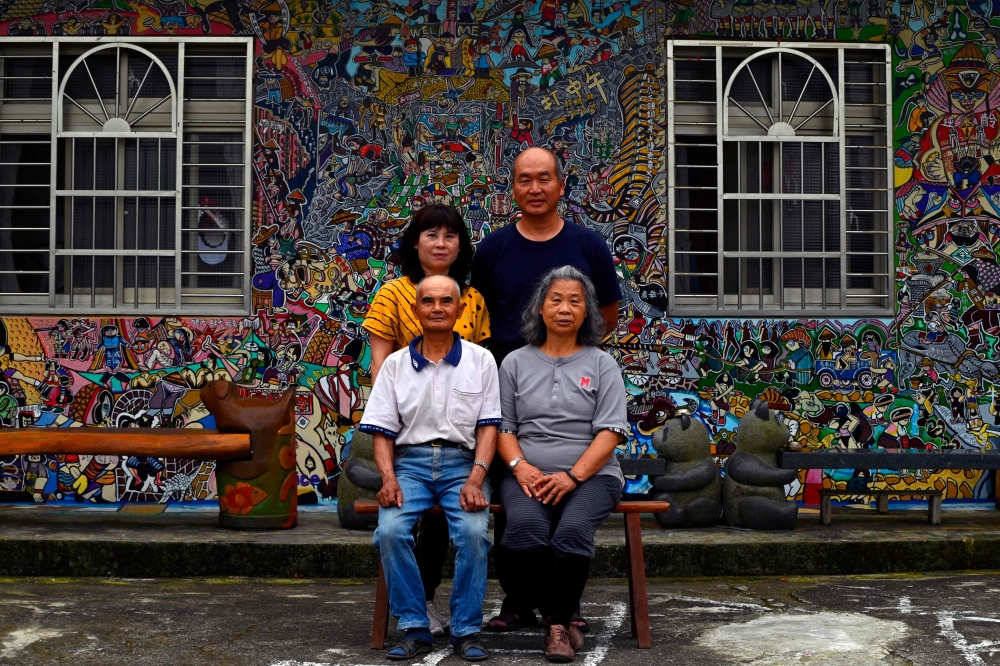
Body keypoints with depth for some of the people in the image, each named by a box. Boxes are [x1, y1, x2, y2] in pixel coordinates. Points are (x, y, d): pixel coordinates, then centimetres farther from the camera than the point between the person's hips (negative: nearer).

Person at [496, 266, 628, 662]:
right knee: (526, 529, -32)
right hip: (529, 474, 1)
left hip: (590, 474, -1)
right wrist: (520, 466, -11)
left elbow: (610, 432, -2)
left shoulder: (601, 364, 9)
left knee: (572, 532, -33)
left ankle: (558, 623, -11)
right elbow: (502, 426, 9)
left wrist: (573, 476, -16)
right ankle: (561, 618, -10)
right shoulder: (516, 363, 14)